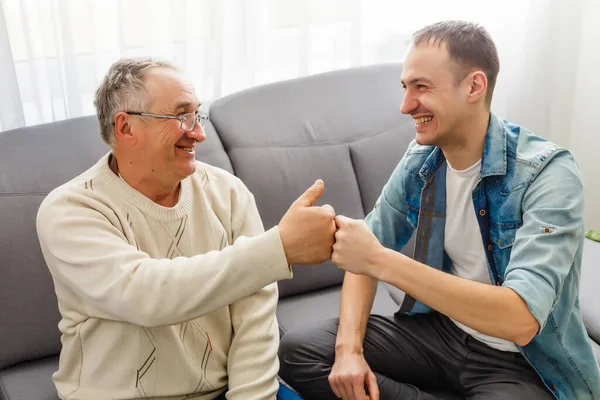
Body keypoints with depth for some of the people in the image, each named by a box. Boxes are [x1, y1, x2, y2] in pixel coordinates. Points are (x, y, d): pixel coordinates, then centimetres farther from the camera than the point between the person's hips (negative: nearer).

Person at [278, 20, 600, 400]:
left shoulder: (547, 173, -22)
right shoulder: (420, 161, -3)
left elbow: (521, 319, -33)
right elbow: (366, 255, 4)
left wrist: (380, 261, -35)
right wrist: (349, 347, -14)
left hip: (524, 360, -6)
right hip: (440, 329, 6)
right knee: (297, 352, -9)